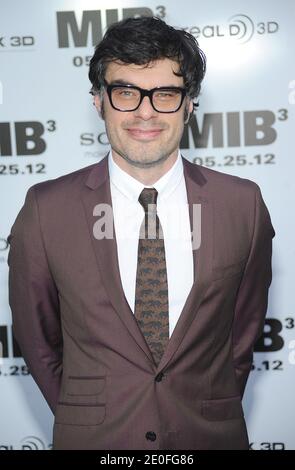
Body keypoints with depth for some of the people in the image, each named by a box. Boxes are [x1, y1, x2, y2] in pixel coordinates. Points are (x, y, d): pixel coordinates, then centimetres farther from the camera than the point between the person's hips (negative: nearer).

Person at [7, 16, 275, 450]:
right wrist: (83, 418, 4)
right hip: (92, 437, -1)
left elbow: (245, 327, 2)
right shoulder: (45, 210, -13)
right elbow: (37, 338, -2)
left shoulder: (242, 204, -10)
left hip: (212, 435, 1)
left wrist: (217, 411, 6)